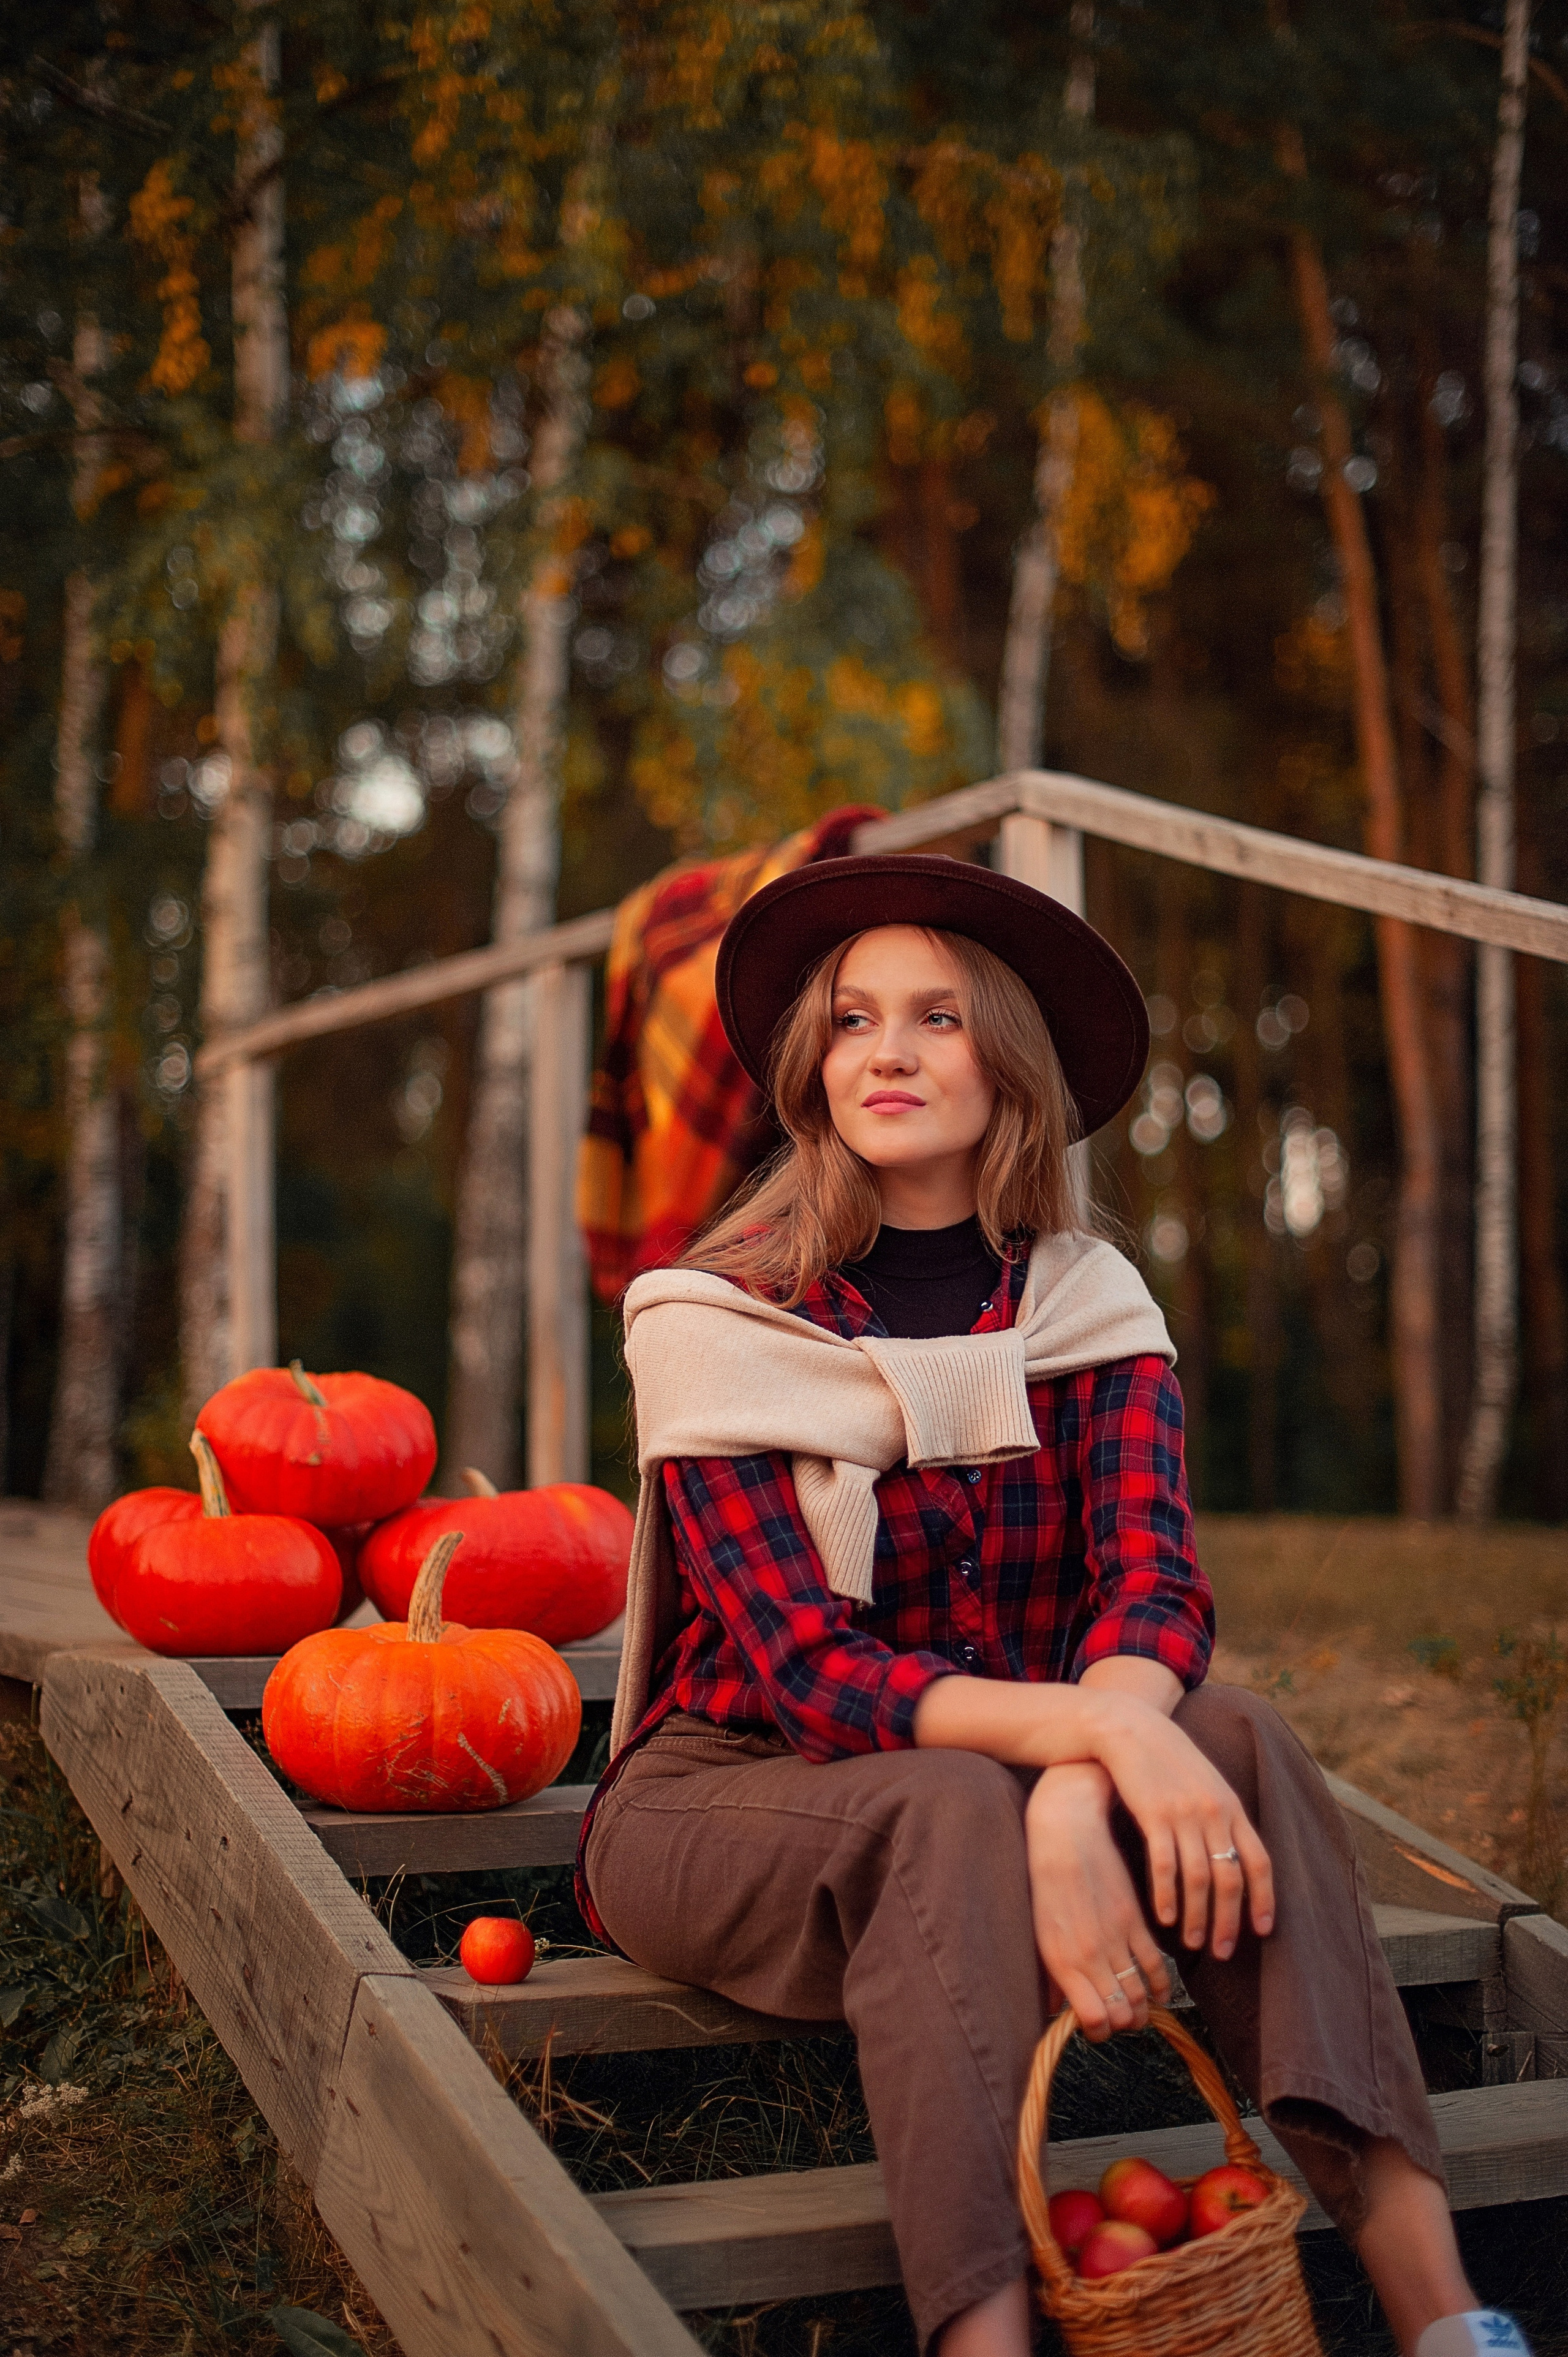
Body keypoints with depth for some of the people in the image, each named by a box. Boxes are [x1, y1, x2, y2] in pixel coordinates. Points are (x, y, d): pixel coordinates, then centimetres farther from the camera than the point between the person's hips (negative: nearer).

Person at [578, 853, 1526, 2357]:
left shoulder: (1088, 1305, -2)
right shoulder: (718, 1325, -13)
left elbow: (1157, 1587, -17)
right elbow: (808, 1670, -22)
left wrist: (1073, 1810, -39)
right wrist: (1099, 1731, -38)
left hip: (986, 1803, 3)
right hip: (723, 1797, -3)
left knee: (1234, 1737, -25)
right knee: (953, 1809, -35)